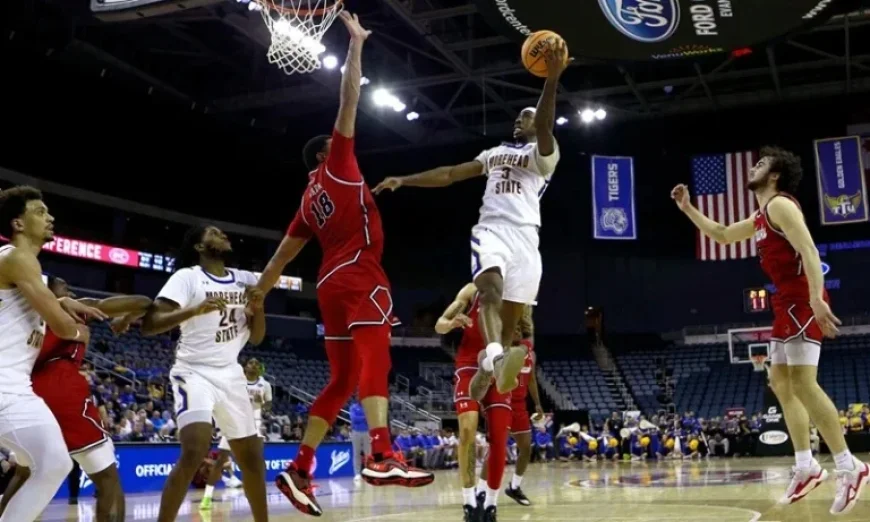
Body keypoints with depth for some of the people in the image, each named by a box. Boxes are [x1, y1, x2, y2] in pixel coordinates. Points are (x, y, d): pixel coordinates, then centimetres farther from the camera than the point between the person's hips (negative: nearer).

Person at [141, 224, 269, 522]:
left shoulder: (245, 280, 8)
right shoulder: (187, 277, -8)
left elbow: (256, 338, 12)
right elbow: (149, 325, -18)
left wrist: (258, 308, -7)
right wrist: (195, 310, -31)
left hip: (231, 374, 6)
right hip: (195, 372, -6)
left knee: (252, 455, 10)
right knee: (195, 451, -25)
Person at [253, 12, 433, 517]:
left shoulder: (310, 200, 25)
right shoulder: (336, 167, 8)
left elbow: (282, 256, 23)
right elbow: (349, 101, 3)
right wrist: (356, 43, 9)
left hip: (333, 282, 8)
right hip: (359, 276, -8)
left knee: (341, 380, 9)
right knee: (374, 360, -22)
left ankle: (299, 470, 7)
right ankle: (382, 456, -38)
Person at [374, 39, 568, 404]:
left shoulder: (543, 152, 10)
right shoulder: (494, 153, 28)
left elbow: (545, 126, -13)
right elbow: (450, 174, 26)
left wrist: (552, 79, -30)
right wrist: (404, 181, 17)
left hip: (525, 236, -2)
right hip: (492, 229, 2)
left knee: (511, 315, -1)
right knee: (490, 286, -29)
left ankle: (487, 370, 19)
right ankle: (497, 359, -51)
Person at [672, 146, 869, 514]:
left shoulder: (780, 205, -9)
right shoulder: (762, 217, 22)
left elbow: (809, 251, -21)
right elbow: (722, 235, 35)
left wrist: (816, 299, -33)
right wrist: (688, 208, 28)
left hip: (802, 301, -10)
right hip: (788, 303, 11)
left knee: (803, 383, -15)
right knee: (781, 382, 10)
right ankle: (806, 467, 13)